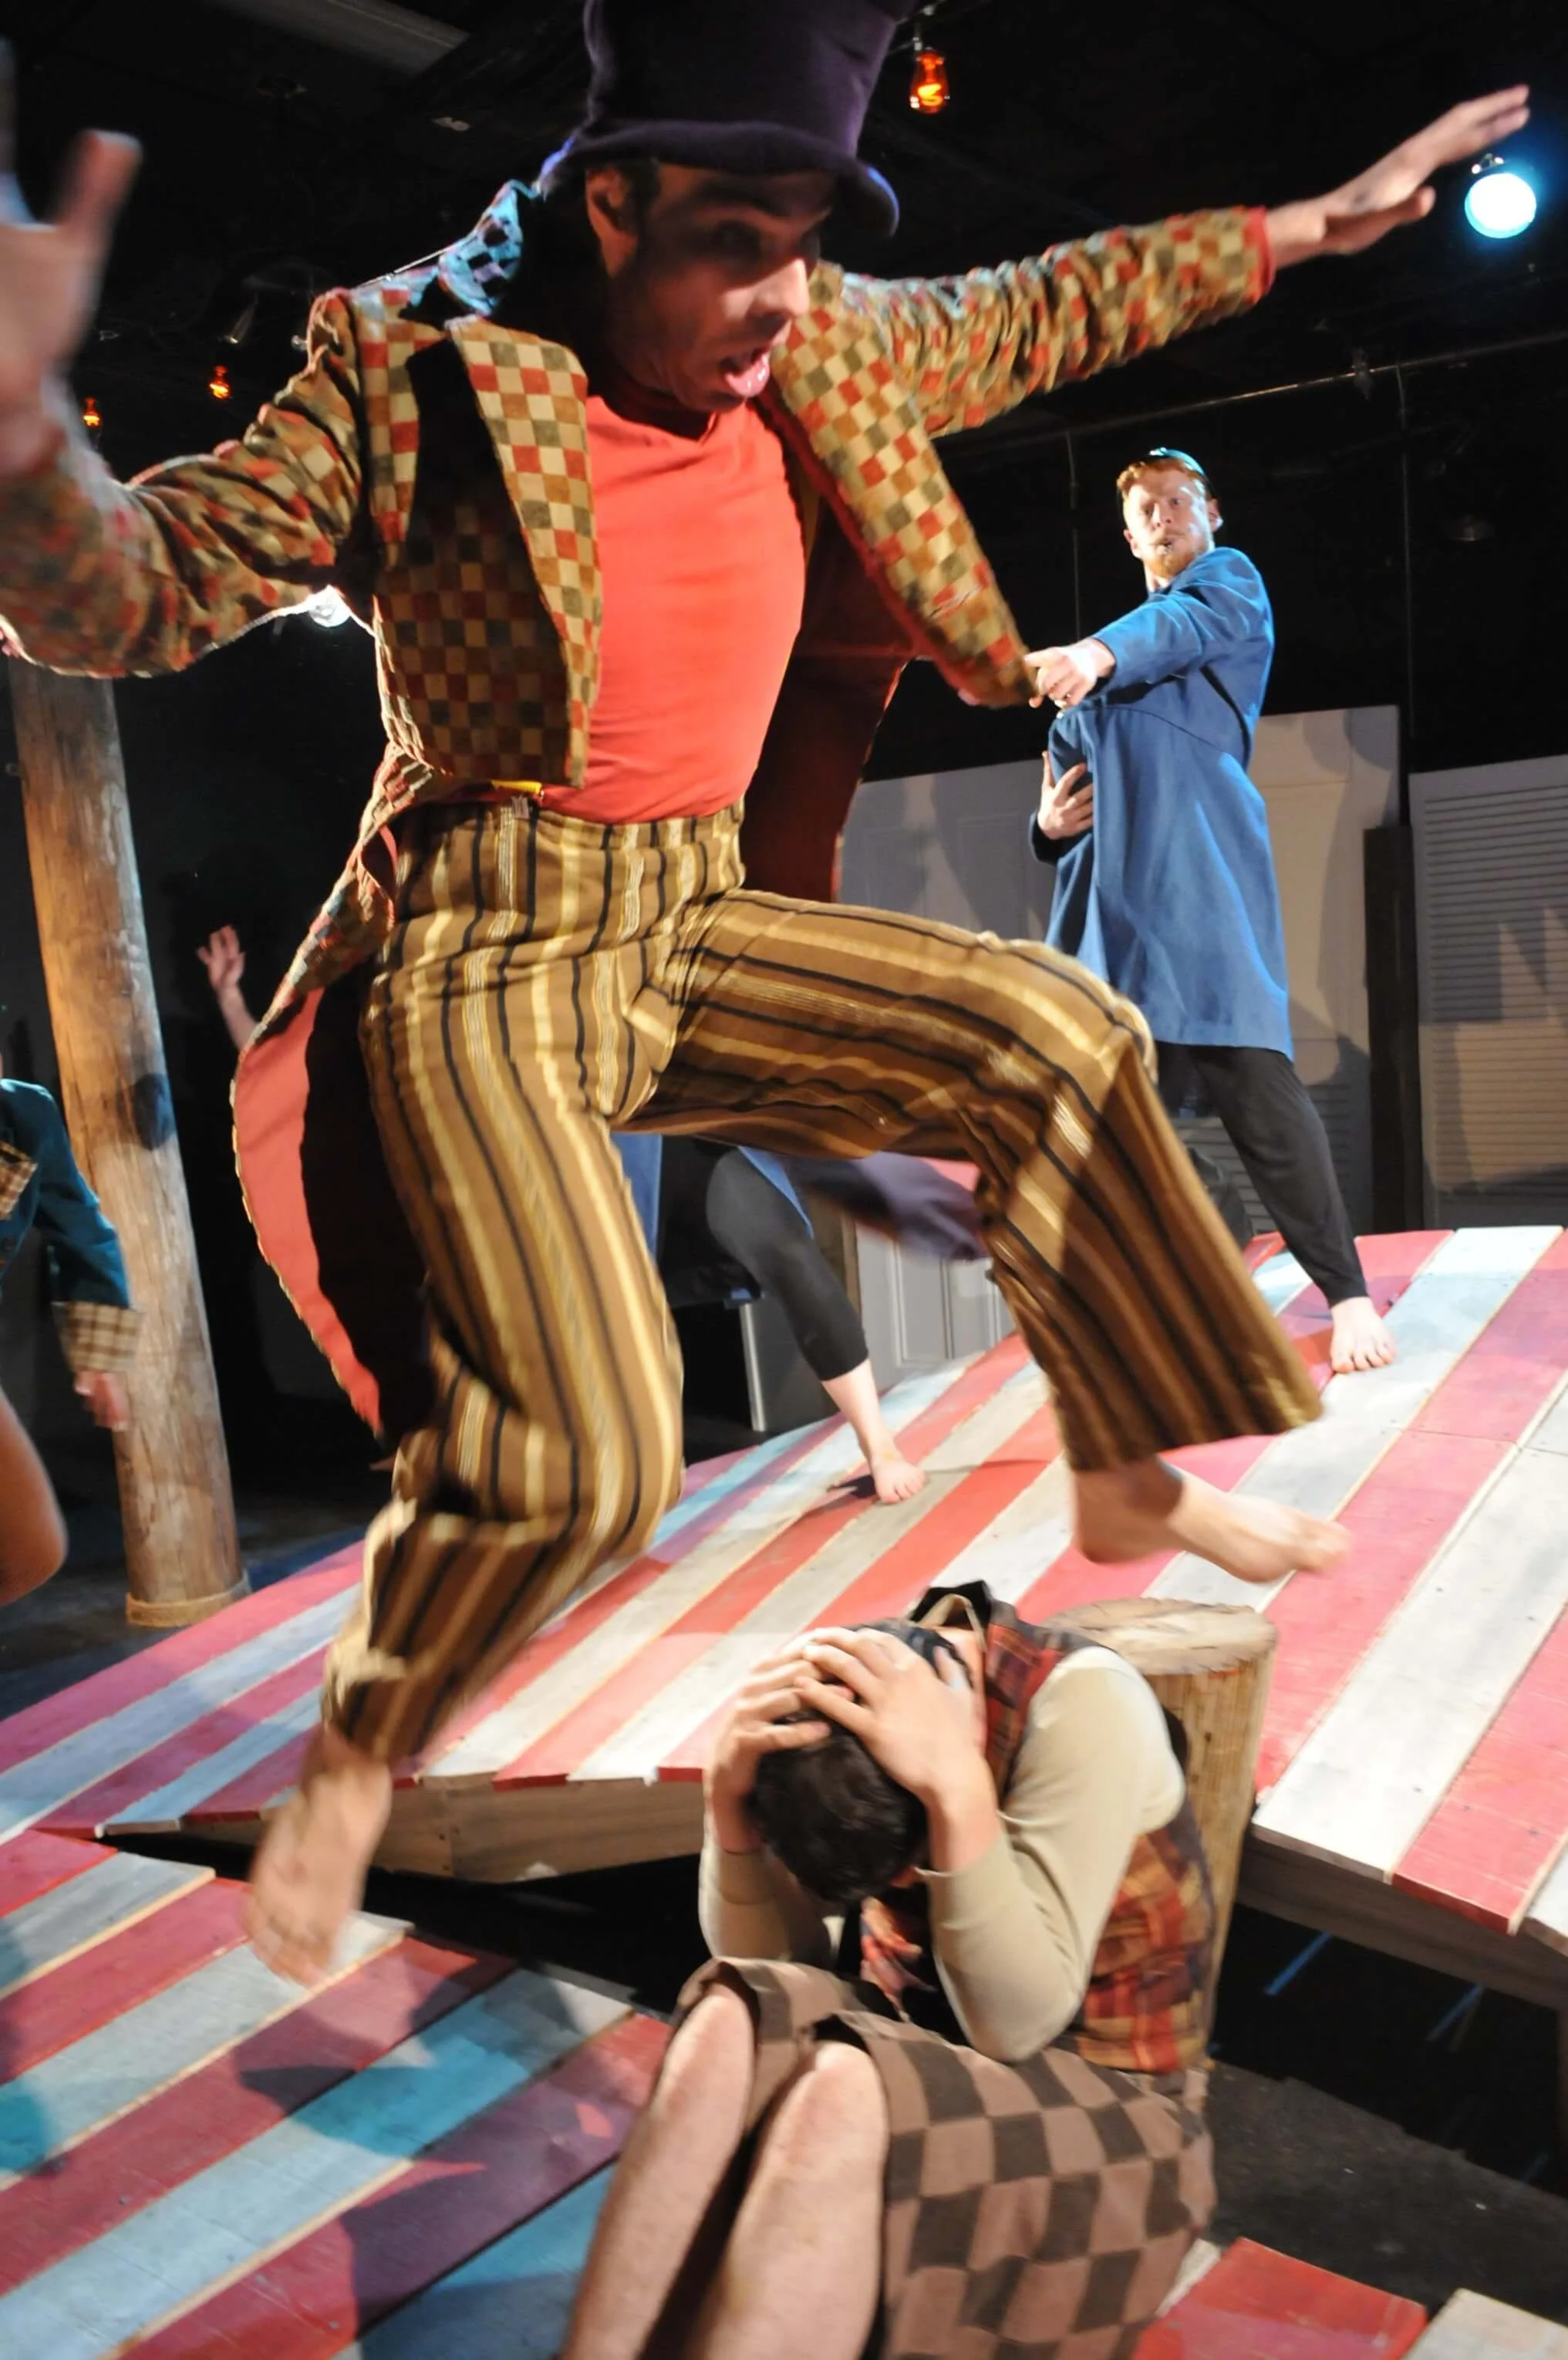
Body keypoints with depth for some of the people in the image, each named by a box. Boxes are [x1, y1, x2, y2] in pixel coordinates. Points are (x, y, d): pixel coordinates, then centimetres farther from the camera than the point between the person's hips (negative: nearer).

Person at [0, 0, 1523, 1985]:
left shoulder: (823, 354, 5)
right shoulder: (412, 381, -12)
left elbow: (1031, 313, 21)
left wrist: (1300, 228, 25)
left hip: (703, 926, 7)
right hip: (486, 963, -7)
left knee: (1060, 1039, 0)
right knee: (581, 1449, -23)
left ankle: (1126, 1485, 18)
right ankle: (353, 1752, 8)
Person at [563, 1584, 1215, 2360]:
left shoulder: (1085, 1706, -23)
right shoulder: (840, 1709, -11)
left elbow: (1015, 2025, -24)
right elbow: (763, 1964, -8)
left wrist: (958, 1784, -35)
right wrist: (729, 1793, -25)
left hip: (1101, 2119, -4)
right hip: (919, 2063, 4)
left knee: (840, 2098, -35)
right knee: (731, 2025, -29)